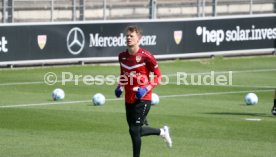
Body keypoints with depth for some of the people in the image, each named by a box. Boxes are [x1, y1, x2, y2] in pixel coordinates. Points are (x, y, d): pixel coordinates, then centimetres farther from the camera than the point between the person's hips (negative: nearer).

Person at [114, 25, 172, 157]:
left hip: (142, 98, -7)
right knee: (135, 130, 14)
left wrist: (146, 89, -19)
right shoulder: (122, 56, 6)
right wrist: (120, 87, 5)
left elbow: (158, 76, -7)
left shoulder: (145, 56, -13)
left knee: (134, 130, -10)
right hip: (128, 99, 7)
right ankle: (162, 132, 39)